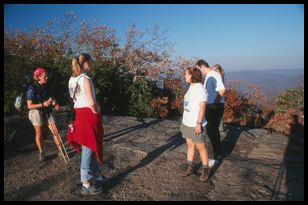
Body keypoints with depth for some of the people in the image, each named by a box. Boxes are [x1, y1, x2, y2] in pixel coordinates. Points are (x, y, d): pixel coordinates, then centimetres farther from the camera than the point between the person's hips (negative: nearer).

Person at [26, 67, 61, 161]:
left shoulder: (47, 86, -2)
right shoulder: (32, 88, -17)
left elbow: (53, 97, 10)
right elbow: (29, 106, -17)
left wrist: (55, 104, -12)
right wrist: (43, 104, -27)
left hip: (47, 112, 4)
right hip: (37, 112, -4)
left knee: (55, 131, -1)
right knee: (39, 133, 9)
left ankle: (61, 151, 5)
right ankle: (41, 153, 25)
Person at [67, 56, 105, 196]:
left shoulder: (72, 79, 11)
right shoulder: (85, 79, -17)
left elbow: (73, 99, 14)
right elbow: (91, 103, -21)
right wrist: (96, 113, -4)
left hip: (79, 114, 9)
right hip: (89, 115, -9)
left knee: (91, 147, 19)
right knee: (88, 149, 2)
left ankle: (96, 177, 33)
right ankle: (87, 185, 15)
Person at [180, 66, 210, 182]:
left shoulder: (200, 89, -17)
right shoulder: (191, 87, 8)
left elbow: (202, 107, -20)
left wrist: (198, 123, -22)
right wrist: (185, 120, 16)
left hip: (196, 124, -8)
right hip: (187, 122, 8)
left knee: (200, 146, 4)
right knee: (190, 145, 15)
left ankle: (205, 170, 20)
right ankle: (190, 168, 26)